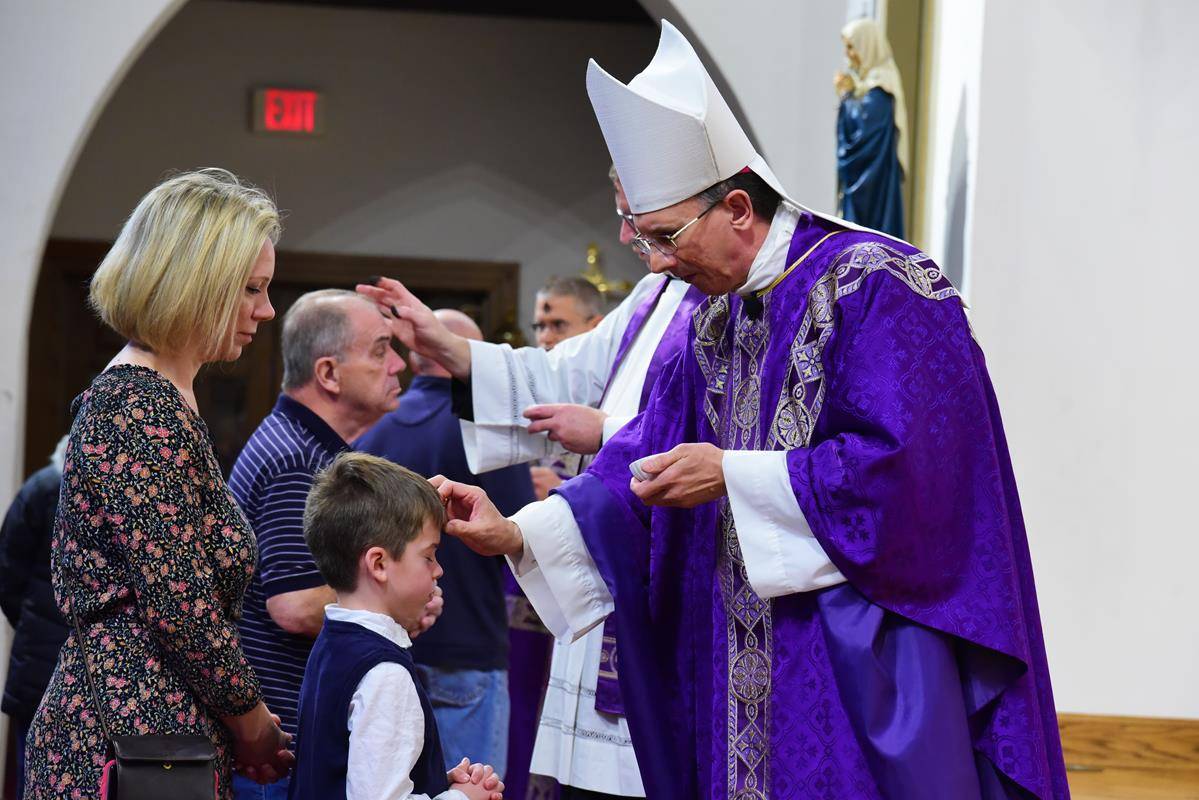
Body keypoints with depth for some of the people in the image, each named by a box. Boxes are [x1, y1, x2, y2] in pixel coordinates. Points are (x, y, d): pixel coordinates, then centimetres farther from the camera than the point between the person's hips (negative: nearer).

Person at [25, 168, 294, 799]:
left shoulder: (150, 397, 16)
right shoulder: (140, 411, -15)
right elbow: (179, 603, -20)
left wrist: (239, 724, 14)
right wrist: (252, 722, -7)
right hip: (136, 736, -10)